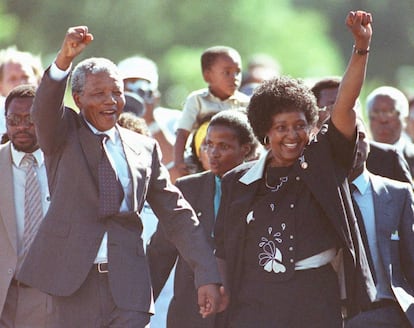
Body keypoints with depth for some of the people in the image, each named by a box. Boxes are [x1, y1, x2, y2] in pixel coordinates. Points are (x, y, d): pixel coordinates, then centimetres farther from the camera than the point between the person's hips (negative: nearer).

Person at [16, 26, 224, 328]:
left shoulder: (144, 148, 15)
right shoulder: (64, 134, 8)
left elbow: (177, 215, 13)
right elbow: (45, 108, -15)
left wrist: (207, 277, 4)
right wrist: (64, 60, -34)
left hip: (127, 285, 2)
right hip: (67, 278, -2)